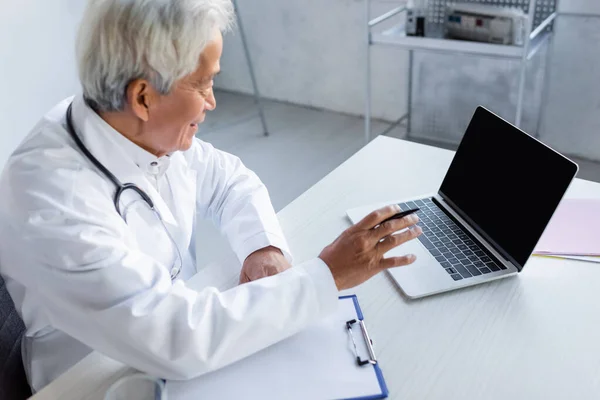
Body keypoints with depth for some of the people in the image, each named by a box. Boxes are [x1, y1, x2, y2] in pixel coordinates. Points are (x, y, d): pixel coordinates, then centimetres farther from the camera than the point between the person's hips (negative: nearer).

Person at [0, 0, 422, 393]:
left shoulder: (154, 133, -11)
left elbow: (231, 181, 5)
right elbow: (173, 340, -34)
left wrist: (265, 247, -14)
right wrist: (326, 275, -29)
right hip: (107, 382, -5)